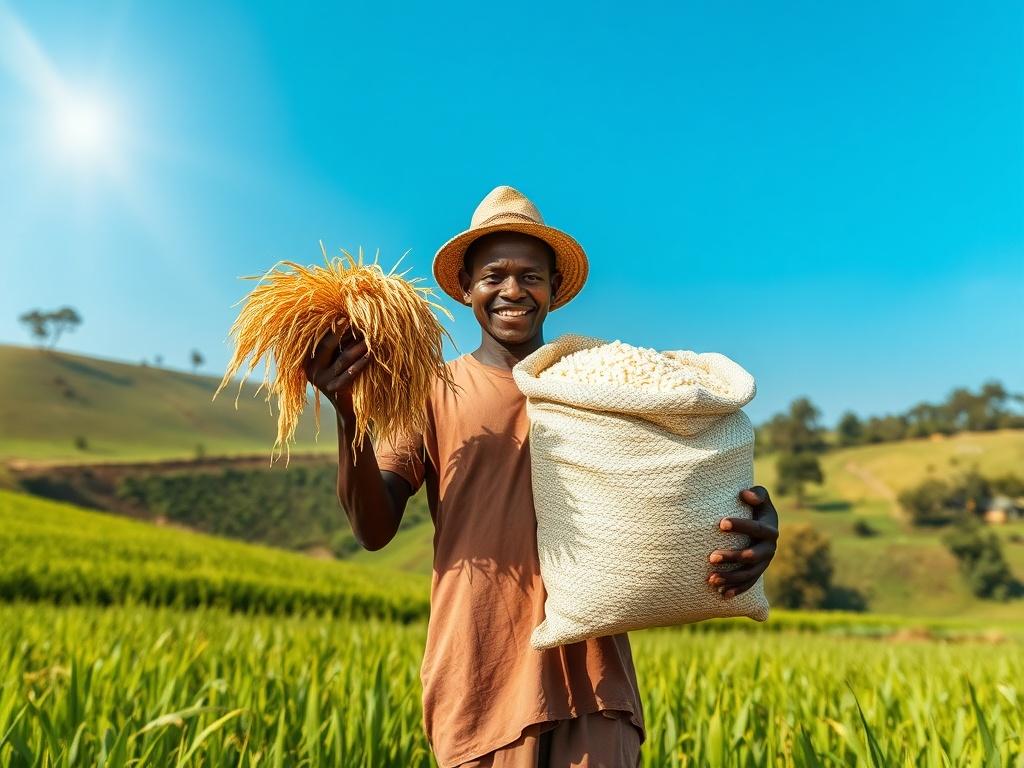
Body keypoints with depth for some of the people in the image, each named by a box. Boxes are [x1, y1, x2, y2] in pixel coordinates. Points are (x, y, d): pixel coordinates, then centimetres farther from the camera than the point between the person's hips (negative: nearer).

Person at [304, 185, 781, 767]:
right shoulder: (435, 393, 4)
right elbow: (375, 531, -4)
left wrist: (754, 526, -19)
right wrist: (349, 414, -22)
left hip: (592, 676, 1)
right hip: (480, 682, 0)